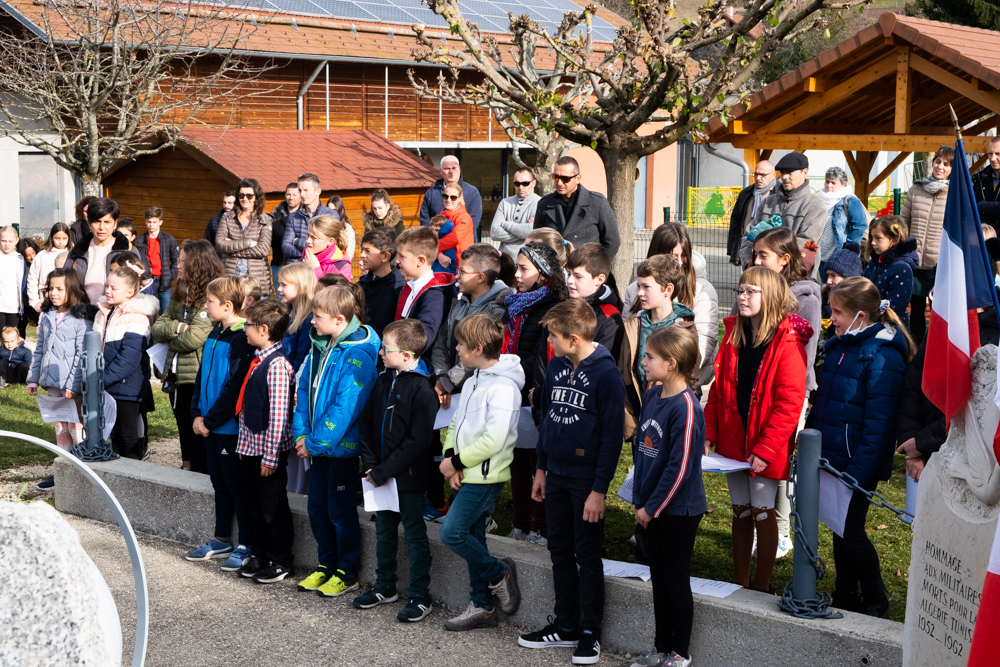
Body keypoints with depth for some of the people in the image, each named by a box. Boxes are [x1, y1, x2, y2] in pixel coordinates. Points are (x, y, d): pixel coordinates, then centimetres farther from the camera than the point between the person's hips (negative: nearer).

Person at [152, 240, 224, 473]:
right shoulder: (179, 294, 12)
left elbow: (194, 338, -21)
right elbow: (157, 328, 8)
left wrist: (170, 337, -3)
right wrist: (178, 327, -11)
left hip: (196, 377, -8)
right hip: (176, 375, 8)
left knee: (198, 437, -1)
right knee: (185, 435, 18)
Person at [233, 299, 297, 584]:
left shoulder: (277, 364, -20)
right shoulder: (257, 360, 9)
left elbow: (278, 414, -22)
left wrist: (270, 456, -21)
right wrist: (243, 443, 16)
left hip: (269, 447, -9)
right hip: (250, 445, 9)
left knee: (273, 507, 4)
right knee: (255, 504, 18)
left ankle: (279, 562, 17)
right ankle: (259, 554, 31)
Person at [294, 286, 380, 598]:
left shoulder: (357, 356, -20)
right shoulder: (320, 347, 6)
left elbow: (346, 407, -24)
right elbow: (305, 389, 11)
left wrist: (315, 442, -19)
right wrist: (301, 433, 1)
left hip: (341, 446, -8)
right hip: (317, 445, 8)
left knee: (341, 511, 3)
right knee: (317, 508, 16)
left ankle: (347, 572, 18)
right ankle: (326, 565, 30)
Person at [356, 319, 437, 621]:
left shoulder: (421, 388, -17)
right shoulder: (383, 382, 7)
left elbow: (419, 440, -20)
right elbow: (367, 423, 11)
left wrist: (384, 471, -18)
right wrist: (370, 464, -1)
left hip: (409, 477, -7)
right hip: (381, 475, 7)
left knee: (415, 535, 3)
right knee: (384, 531, 18)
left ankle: (420, 596, 12)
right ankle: (385, 586, 33)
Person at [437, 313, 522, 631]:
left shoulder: (503, 386, -17)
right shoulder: (473, 381, 13)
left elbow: (493, 440, -23)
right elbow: (456, 424, 16)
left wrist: (457, 462, -14)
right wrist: (450, 458, -2)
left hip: (485, 477, -9)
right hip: (466, 475, 9)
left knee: (452, 533, -14)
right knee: (471, 537, 11)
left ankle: (499, 574, 7)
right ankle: (482, 607, 20)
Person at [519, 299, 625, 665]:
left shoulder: (606, 374, -16)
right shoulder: (556, 366, 5)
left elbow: (612, 436, -15)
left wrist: (599, 489, -16)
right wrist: (541, 469, 14)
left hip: (586, 479, -7)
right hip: (556, 474, 7)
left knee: (588, 556, 3)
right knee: (560, 552, 14)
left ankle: (590, 633, 14)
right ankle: (566, 625, 25)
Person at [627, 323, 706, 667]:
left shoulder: (685, 407, -21)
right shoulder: (651, 397, 5)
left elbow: (680, 466, -21)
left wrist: (652, 507, -16)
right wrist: (640, 500, 10)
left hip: (679, 509, -8)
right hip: (652, 506, 8)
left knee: (676, 580, 4)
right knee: (658, 578, 16)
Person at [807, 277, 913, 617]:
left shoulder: (883, 356, -18)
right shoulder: (839, 346, 9)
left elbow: (878, 423, -20)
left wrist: (857, 472, -21)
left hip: (857, 464, -8)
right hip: (831, 458, 8)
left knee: (850, 529, 1)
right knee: (839, 526, 15)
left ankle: (876, 600, 18)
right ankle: (845, 594, 28)